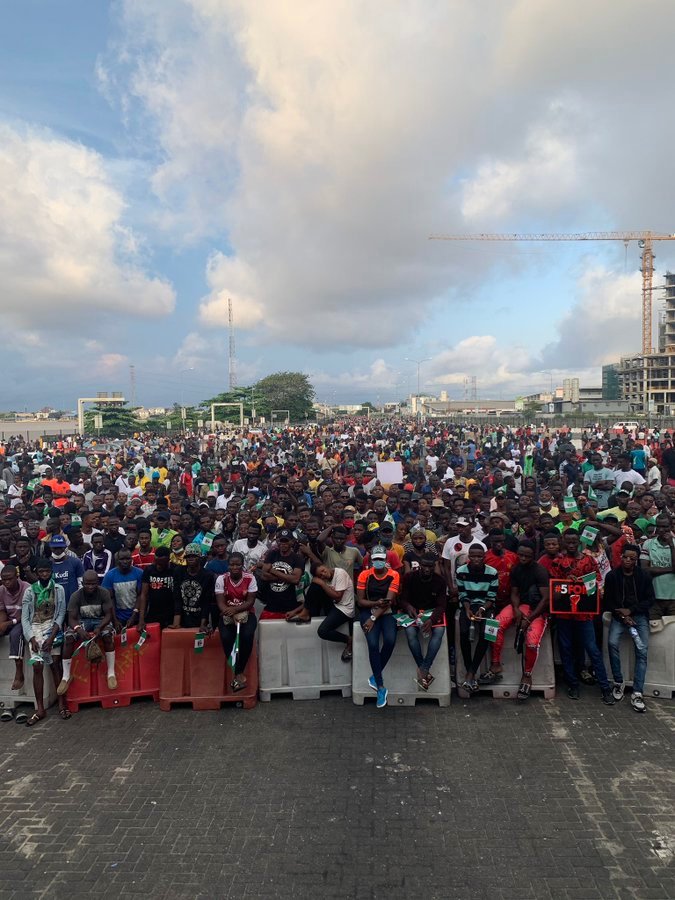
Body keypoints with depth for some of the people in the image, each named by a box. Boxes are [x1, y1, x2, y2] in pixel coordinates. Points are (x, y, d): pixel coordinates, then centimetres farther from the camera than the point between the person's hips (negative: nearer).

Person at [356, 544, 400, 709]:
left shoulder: (394, 575, -4)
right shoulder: (364, 574, -2)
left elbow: (389, 600, -11)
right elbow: (360, 601, -2)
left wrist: (374, 618, -19)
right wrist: (376, 603, -21)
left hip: (386, 612, 0)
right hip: (368, 610, 0)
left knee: (390, 640, -27)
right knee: (373, 643, -24)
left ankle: (375, 676, -2)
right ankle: (381, 687, -13)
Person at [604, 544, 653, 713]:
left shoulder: (644, 576, 1)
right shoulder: (612, 576, 1)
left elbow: (650, 600, 1)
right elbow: (608, 600, 4)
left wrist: (630, 610, -11)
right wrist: (622, 616, -10)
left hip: (639, 615, 0)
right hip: (619, 614, 0)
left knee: (642, 650, -16)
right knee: (612, 643, -22)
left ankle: (637, 693, -13)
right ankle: (618, 682, -4)